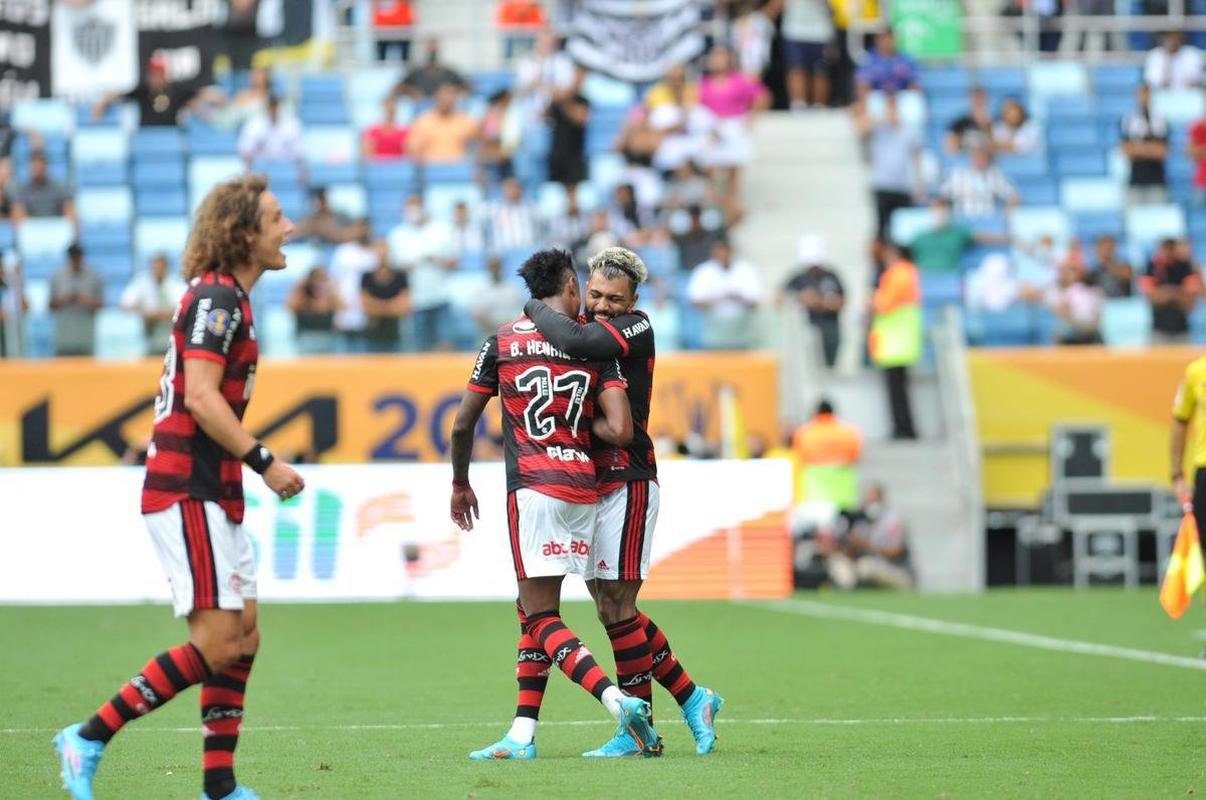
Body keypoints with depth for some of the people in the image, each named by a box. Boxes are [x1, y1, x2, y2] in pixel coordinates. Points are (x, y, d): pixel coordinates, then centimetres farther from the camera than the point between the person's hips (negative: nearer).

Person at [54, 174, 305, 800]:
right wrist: (263, 461, -21)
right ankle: (89, 739, -6)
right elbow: (201, 398, -22)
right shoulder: (215, 297, -14)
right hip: (188, 494, -10)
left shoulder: (226, 298, 17)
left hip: (212, 494, 10)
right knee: (214, 644, -11)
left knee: (244, 637, 8)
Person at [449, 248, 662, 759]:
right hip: (582, 487, 3)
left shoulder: (501, 342, 5)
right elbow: (620, 430, -7)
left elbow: (462, 424, 8)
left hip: (533, 487, -3)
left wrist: (460, 483, 23)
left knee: (541, 616, -5)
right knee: (533, 608, 15)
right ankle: (522, 735, 12)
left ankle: (619, 702, -25)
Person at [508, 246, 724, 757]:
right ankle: (692, 699, 20)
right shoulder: (588, 331, 14)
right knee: (611, 608, 10)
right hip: (590, 485, 9)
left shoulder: (636, 328, -11)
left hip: (627, 482, -9)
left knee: (617, 606, -6)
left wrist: (535, 310, -11)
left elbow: (577, 341, -27)